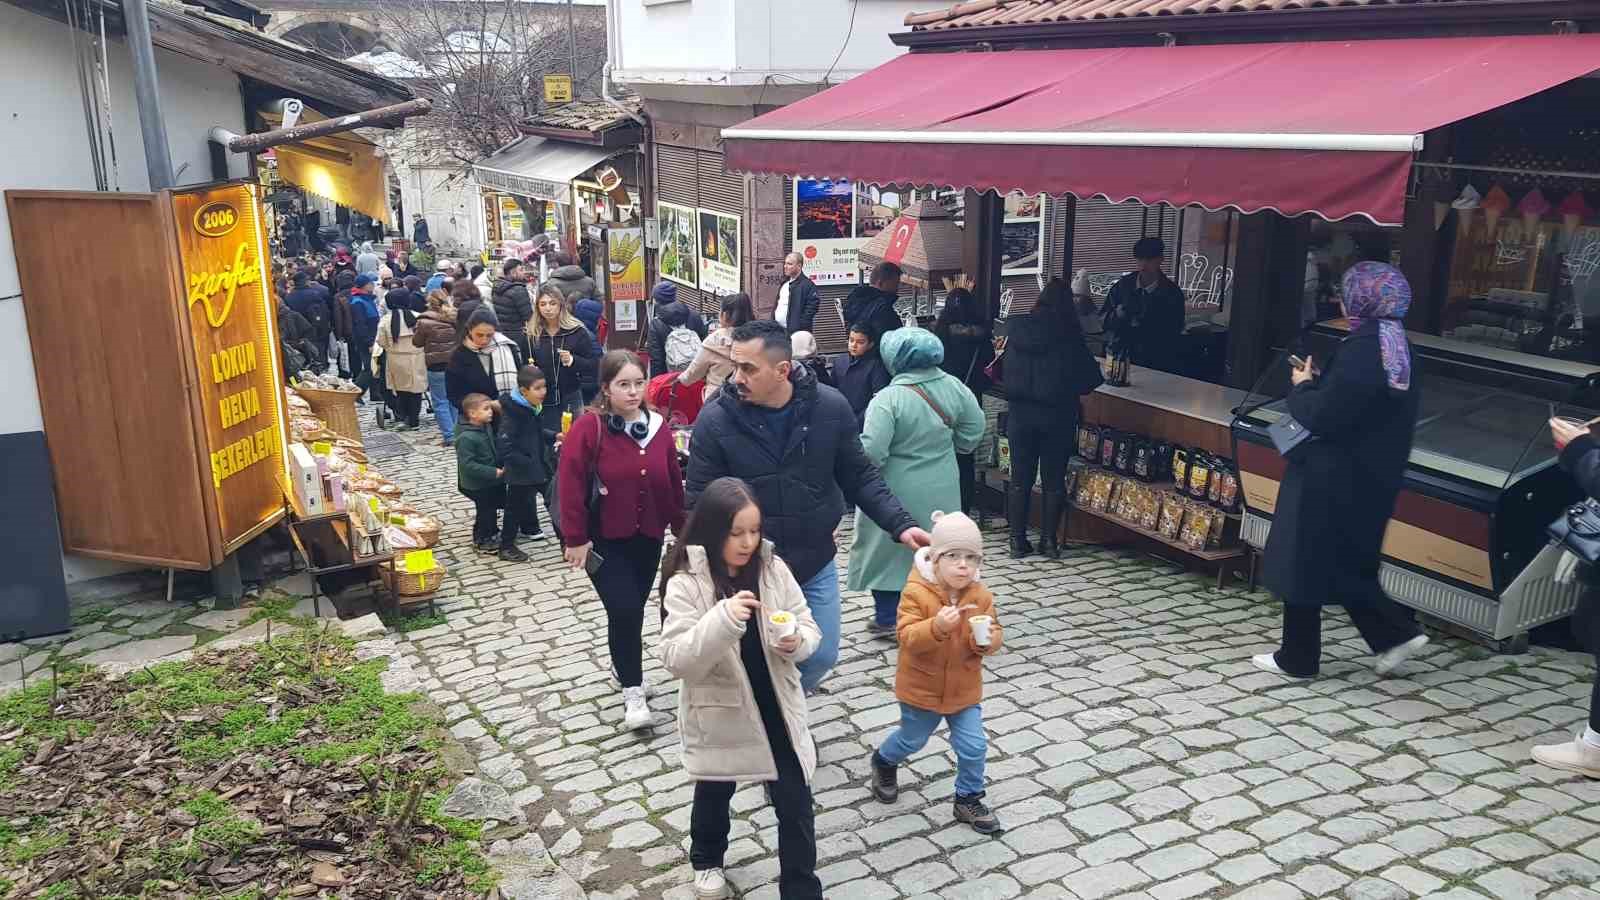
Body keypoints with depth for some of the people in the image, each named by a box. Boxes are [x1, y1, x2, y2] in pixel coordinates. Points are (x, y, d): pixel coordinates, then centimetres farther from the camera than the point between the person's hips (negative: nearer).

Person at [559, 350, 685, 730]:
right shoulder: (588, 428, -15)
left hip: (648, 537, 5)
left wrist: (682, 529, 10)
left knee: (633, 609, 14)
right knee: (624, 609, -10)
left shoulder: (658, 426, 0)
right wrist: (575, 538, -16)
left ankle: (624, 664, 39)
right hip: (603, 540, -5)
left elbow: (674, 483, 7)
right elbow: (569, 486, -16)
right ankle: (633, 692, 4)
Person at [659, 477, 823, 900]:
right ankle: (707, 860, 51)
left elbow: (810, 629, -2)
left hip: (775, 709, 2)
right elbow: (676, 659, -25)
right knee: (715, 793, 23)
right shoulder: (685, 583, -19)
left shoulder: (773, 569, -9)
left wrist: (796, 642, -26)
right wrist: (724, 619, -38)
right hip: (719, 714, -1)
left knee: (796, 803, 6)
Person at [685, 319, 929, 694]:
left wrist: (901, 524, -10)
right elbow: (700, 503, -10)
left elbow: (860, 477, 0)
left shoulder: (830, 407, -11)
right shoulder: (715, 420, -16)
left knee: (821, 656, 14)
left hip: (816, 565, 3)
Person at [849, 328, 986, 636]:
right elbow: (974, 429, 4)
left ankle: (887, 617, 21)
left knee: (889, 549, 13)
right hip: (941, 492, 5)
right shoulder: (953, 386, -7)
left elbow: (871, 452, -27)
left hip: (898, 493, -5)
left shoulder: (888, 399, -23)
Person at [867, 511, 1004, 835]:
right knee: (912, 739, 19)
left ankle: (969, 799, 26)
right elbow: (907, 638, -28)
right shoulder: (916, 592, -22)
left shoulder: (981, 596, -9)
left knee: (973, 746, 3)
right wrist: (937, 627, -45)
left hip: (964, 689, 3)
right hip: (921, 687, -3)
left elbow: (994, 634, -3)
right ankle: (884, 762, 50)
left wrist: (988, 640, -28)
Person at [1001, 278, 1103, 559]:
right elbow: (1089, 377, -2)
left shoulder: (1016, 328, -1)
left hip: (1020, 411, 2)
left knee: (1020, 478, 9)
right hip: (1057, 414, -2)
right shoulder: (1068, 335, -10)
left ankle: (1018, 540, 12)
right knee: (1053, 480, 9)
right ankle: (1049, 540, 12)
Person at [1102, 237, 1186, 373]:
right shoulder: (1123, 285, 9)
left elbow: (1172, 334, 0)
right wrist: (1116, 315, -11)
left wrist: (1142, 325, -12)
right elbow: (1104, 321, 11)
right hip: (1117, 358, 2)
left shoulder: (1172, 293, 1)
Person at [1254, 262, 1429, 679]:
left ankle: (1298, 657, 17)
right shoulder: (1395, 347, 8)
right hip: (1371, 478, 9)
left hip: (1332, 480, -9)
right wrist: (1320, 382, 5)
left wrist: (1302, 387, -6)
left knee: (1303, 562, 5)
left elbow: (1321, 417, -24)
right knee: (1345, 563, 22)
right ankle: (1396, 633, 19)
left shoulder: (1360, 351, -23)